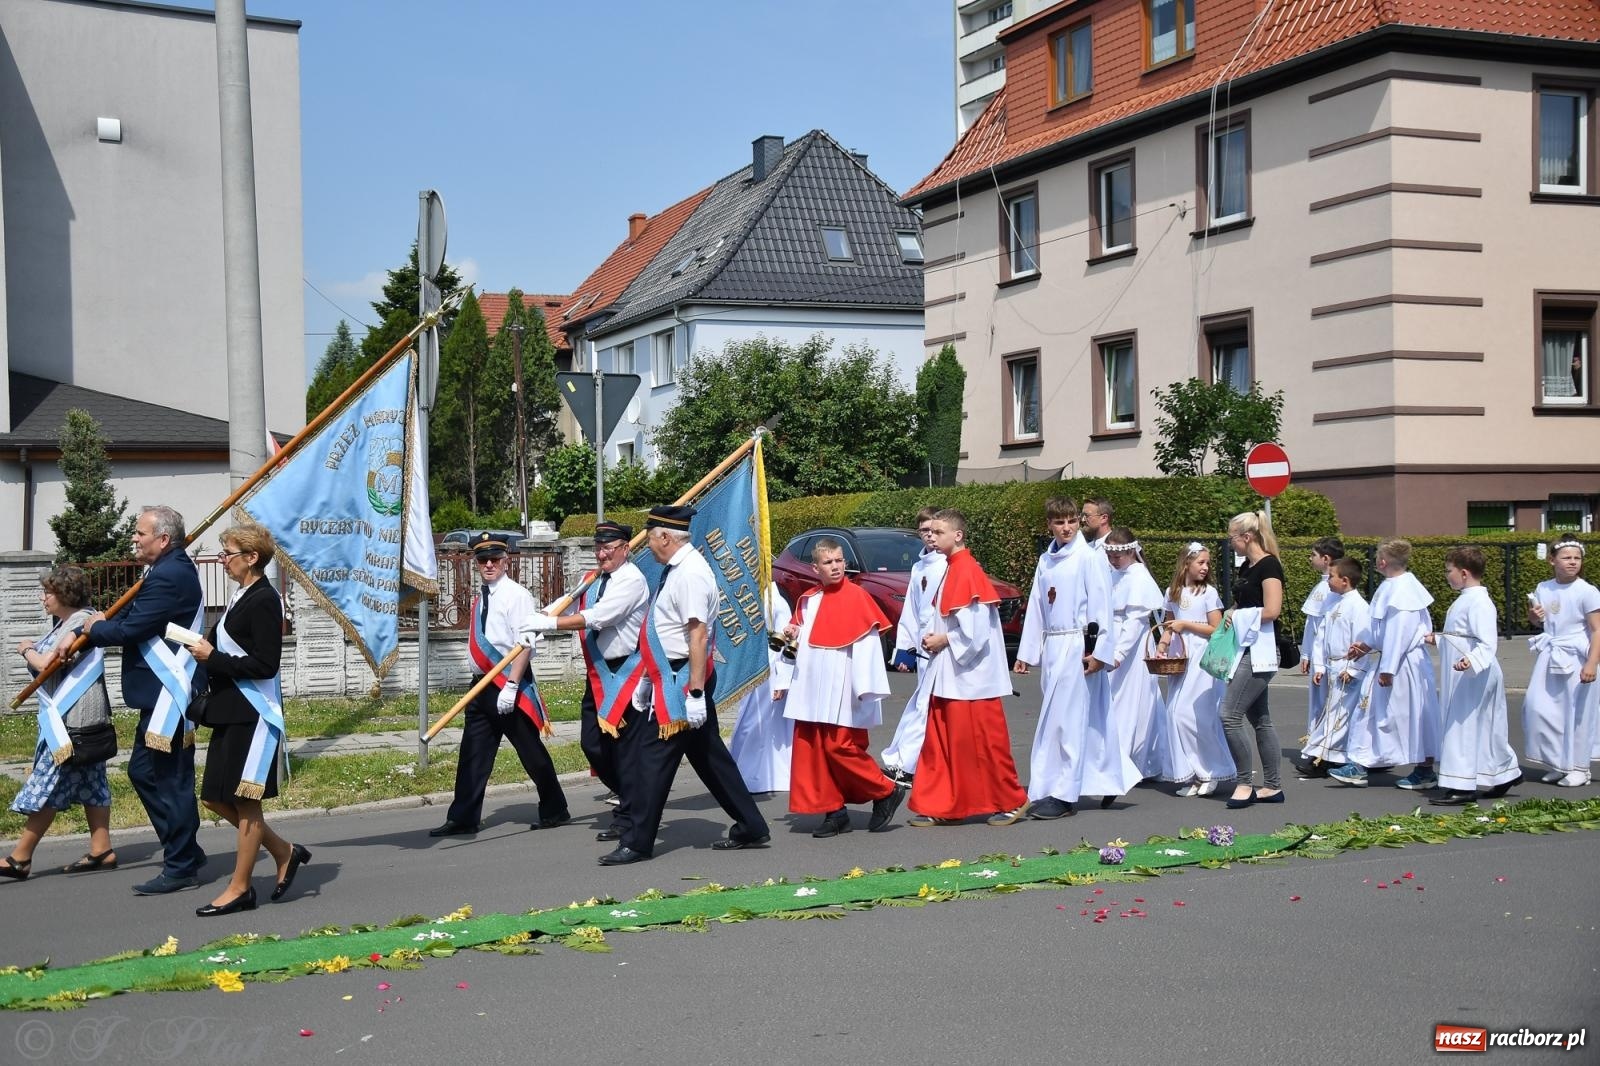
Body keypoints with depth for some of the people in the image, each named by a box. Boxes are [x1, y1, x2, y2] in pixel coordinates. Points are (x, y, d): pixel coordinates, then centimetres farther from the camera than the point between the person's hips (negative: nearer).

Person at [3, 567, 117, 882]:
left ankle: (20, 858, -4)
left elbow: (47, 663, -20)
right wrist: (32, 650, -1)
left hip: (73, 719, -10)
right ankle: (101, 852, 11)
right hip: (65, 715, 10)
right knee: (90, 784, 9)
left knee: (47, 785, -7)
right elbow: (45, 662, 16)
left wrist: (27, 651, -3)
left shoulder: (81, 623, -14)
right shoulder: (64, 624, 17)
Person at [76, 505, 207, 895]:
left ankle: (181, 867, 6)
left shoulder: (170, 576, -20)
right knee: (144, 770, 16)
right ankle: (186, 852, 24)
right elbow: (129, 615, 15)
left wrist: (93, 629, -2)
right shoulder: (171, 569, 13)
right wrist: (78, 637, 6)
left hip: (169, 694, -11)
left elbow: (129, 629, -22)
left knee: (169, 778, -3)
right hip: (164, 692, 11)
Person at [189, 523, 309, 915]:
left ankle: (240, 888, 10)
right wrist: (207, 651, 4)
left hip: (253, 716, -10)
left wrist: (213, 657, -16)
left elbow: (265, 664, -19)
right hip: (230, 713, 10)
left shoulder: (264, 600, -14)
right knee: (216, 798, 11)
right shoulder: (242, 597, 14)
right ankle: (284, 852, 23)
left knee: (244, 800, 0)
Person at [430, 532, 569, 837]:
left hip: (510, 684, -8)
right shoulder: (481, 599, 13)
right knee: (473, 754, 6)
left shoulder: (517, 595, -12)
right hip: (482, 684, 8)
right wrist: (481, 683, 15)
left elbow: (524, 644, -18)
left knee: (531, 753, 3)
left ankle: (555, 812, 17)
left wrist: (510, 686, -23)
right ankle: (462, 819, 11)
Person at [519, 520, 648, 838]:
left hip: (626, 672, -8)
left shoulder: (632, 580, -13)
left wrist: (547, 622, -26)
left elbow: (595, 618, -24)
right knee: (592, 743, 7)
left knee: (621, 744, -5)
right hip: (597, 672, 8)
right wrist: (533, 625, -13)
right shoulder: (592, 580, 13)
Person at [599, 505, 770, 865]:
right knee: (709, 756, 15)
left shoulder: (690, 573, -19)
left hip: (681, 684, -10)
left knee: (653, 758, -4)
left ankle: (636, 842, 3)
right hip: (669, 681, 10)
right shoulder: (676, 569, 13)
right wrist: (649, 678, 23)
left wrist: (695, 693, -27)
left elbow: (699, 635, -25)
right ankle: (750, 828, 23)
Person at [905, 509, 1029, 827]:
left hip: (970, 675, -10)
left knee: (981, 740, -2)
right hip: (947, 675, 10)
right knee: (940, 740, 9)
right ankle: (939, 806, 14)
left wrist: (944, 640, -12)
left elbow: (976, 628, -23)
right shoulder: (951, 570, 13)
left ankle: (1010, 801, 11)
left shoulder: (968, 571, -16)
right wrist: (934, 639, 6)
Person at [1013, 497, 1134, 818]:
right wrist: (1026, 652, 15)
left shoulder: (1089, 558, -6)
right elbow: (1036, 608, 16)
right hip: (1051, 647, 7)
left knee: (1066, 719, -7)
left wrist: (1099, 651, -14)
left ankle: (1062, 795, -3)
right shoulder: (1046, 561, 14)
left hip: (1077, 647, -7)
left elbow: (1101, 607, -9)